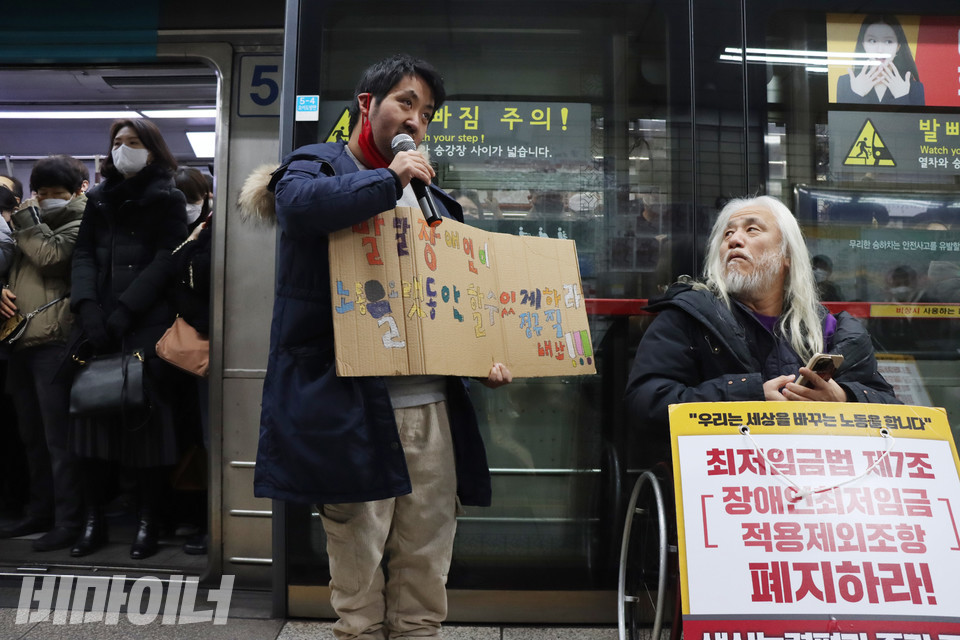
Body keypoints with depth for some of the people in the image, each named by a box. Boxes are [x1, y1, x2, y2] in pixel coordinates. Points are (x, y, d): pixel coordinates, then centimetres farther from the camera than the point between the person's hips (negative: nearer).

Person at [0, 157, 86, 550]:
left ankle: (68, 521, 0)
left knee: (58, 436, -7)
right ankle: (40, 512, 25)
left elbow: (51, 256, -18)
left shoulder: (79, 223, -1)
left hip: (53, 340, -8)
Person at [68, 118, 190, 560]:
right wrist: (88, 307, -9)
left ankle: (148, 522, 6)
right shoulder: (98, 198, 19)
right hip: (97, 325, 4)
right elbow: (83, 254, 9)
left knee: (147, 421, -4)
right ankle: (94, 520, 10)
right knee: (91, 415, 0)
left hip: (147, 326, -4)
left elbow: (165, 260, -5)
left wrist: (122, 312, -14)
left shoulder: (167, 200, 6)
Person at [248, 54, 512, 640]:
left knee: (426, 583, 13)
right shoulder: (315, 165, 4)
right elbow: (303, 204, -23)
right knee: (358, 588, 6)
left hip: (433, 407, 6)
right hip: (355, 409, -5)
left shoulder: (430, 193, 22)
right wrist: (390, 179, -11)